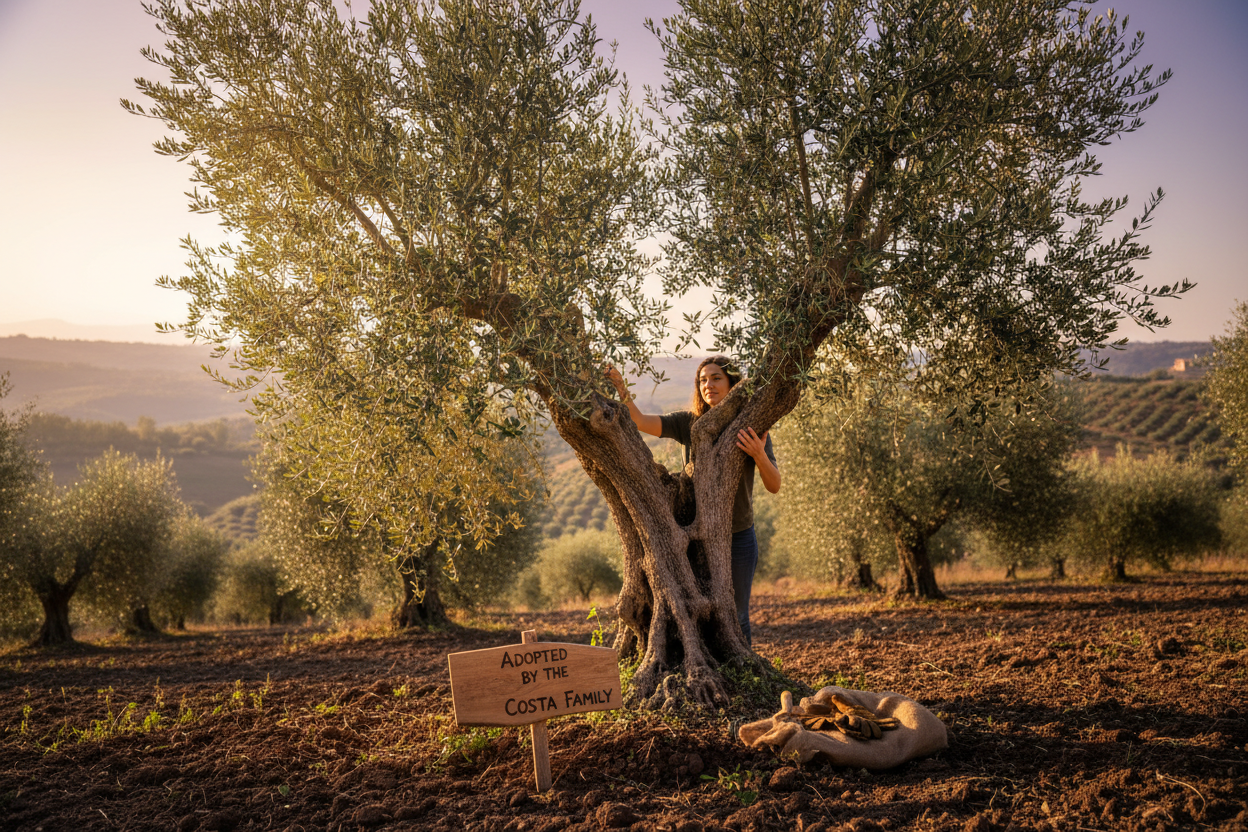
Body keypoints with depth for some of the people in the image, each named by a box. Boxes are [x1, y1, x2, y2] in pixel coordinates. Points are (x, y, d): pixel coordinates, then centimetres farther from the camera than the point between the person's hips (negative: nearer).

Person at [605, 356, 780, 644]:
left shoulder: (752, 428, -5)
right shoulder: (688, 423, -1)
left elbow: (774, 486, -9)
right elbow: (641, 421, -12)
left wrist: (759, 455, -27)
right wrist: (621, 390, -27)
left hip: (738, 537, -1)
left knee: (735, 617, 9)